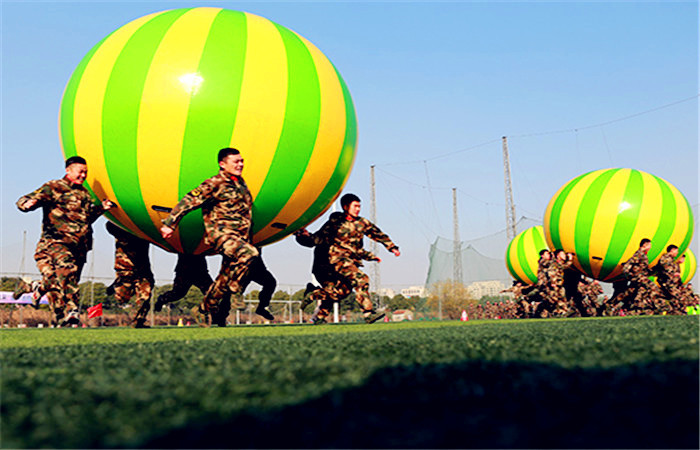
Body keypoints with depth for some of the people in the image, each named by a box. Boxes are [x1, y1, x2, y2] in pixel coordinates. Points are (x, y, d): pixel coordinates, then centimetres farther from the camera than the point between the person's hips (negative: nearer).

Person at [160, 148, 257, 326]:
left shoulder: (241, 183, 16)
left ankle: (206, 309, 27)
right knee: (248, 253, -32)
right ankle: (234, 289, -16)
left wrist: (247, 237, 31)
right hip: (220, 233, -8)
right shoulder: (214, 184, -8)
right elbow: (189, 201, -10)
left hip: (239, 237, 8)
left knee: (226, 276, 11)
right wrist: (170, 223, -13)